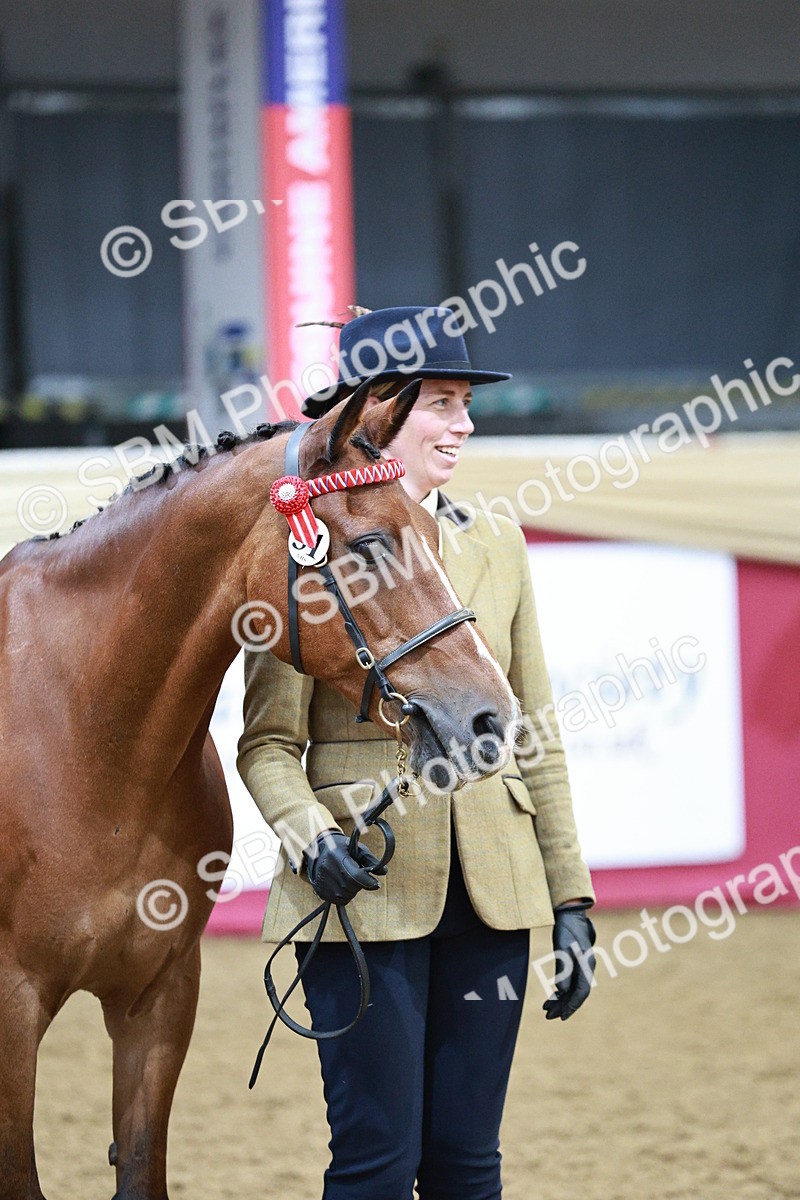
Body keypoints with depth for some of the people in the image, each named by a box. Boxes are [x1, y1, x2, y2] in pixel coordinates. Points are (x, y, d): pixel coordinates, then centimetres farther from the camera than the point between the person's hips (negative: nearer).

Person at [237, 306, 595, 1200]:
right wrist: (309, 838, -23)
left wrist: (570, 901, 9)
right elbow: (268, 742, -3)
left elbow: (536, 733, 12)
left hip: (489, 887, 4)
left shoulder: (496, 544, 10)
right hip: (366, 890, -4)